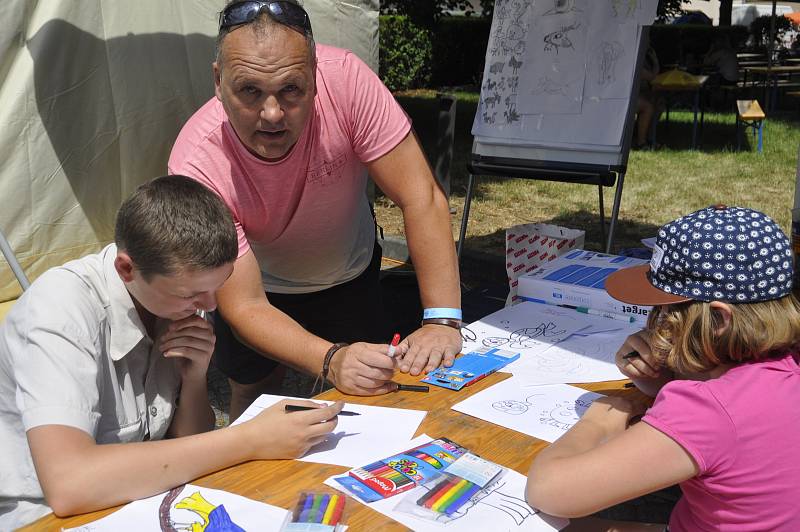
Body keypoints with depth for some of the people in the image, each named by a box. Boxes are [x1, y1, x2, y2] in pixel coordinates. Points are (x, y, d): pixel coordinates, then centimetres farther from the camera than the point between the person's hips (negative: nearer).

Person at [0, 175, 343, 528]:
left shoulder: (177, 295, -6)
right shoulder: (61, 307, -22)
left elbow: (187, 450, 3)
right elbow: (68, 485, -33)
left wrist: (194, 378, -16)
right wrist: (248, 441, -30)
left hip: (129, 502, 5)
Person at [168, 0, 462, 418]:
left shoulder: (344, 79, -34)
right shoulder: (197, 167, -35)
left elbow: (421, 199, -31)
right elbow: (245, 307, -32)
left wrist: (441, 321, -37)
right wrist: (332, 360, -49)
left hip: (350, 271, 2)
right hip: (259, 285, -1)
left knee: (368, 391, 6)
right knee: (252, 392, 8)